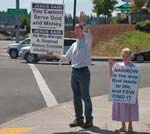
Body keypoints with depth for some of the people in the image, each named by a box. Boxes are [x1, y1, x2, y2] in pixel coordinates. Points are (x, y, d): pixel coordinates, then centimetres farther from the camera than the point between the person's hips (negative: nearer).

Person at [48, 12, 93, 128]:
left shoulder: (87, 42, -3)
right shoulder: (74, 44, 16)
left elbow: (88, 34, -27)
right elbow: (66, 58, 23)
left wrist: (83, 24, -33)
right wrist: (54, 54, 19)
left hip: (83, 72, -7)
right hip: (74, 72, 7)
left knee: (85, 96, -3)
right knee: (76, 97, 11)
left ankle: (89, 120, 5)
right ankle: (79, 118, 20)